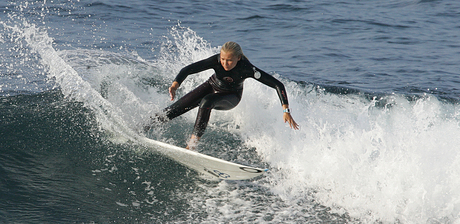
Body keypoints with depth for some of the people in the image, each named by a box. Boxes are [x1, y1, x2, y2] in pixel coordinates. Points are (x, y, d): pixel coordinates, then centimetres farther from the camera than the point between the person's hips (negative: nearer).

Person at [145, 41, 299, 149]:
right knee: (176, 109, -7)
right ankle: (142, 128, 12)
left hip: (231, 97, -2)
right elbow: (188, 69, -34)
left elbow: (278, 85, -37)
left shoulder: (246, 69, -37)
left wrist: (286, 110, -45)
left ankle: (193, 142, -33)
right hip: (212, 87, 2)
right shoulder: (216, 60, -32)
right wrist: (175, 84, -53)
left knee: (206, 102, -36)